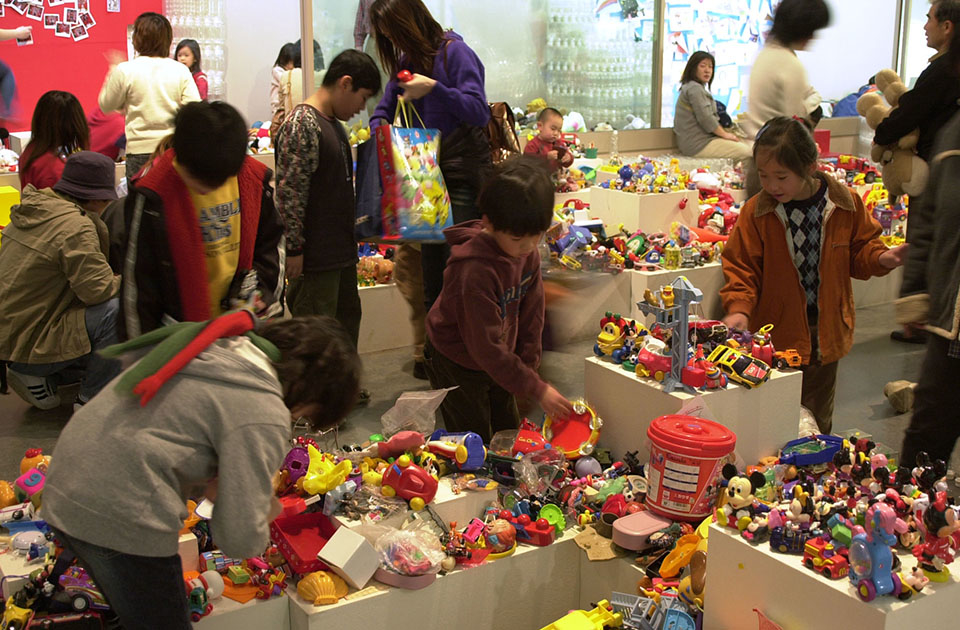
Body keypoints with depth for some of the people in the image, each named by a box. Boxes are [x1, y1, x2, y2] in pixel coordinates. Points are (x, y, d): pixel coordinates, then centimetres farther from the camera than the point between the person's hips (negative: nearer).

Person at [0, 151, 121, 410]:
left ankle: (37, 379, 16)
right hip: (29, 344, -10)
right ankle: (90, 401, -7)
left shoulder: (33, 209, 9)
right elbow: (98, 289, -23)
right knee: (118, 311, -21)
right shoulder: (75, 225, -20)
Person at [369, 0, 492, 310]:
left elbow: (480, 113, -16)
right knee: (431, 276, 10)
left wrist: (434, 88, -25)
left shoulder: (454, 51, -9)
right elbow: (383, 111, 17)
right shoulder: (406, 61, 12)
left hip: (463, 175, -7)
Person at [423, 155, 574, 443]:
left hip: (500, 362, 7)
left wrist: (528, 363, 2)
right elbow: (486, 347, -32)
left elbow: (531, 312, 4)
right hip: (457, 366, -7)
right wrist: (537, 389, -29)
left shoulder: (529, 253, -11)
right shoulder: (475, 271, -35)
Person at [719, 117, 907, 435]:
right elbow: (742, 265, -6)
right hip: (776, 334, -2)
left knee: (816, 417, 13)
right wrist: (739, 308, -20)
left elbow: (858, 252, 9)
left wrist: (881, 258, -12)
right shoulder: (756, 212, -10)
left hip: (825, 333, 2)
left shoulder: (846, 204, -4)